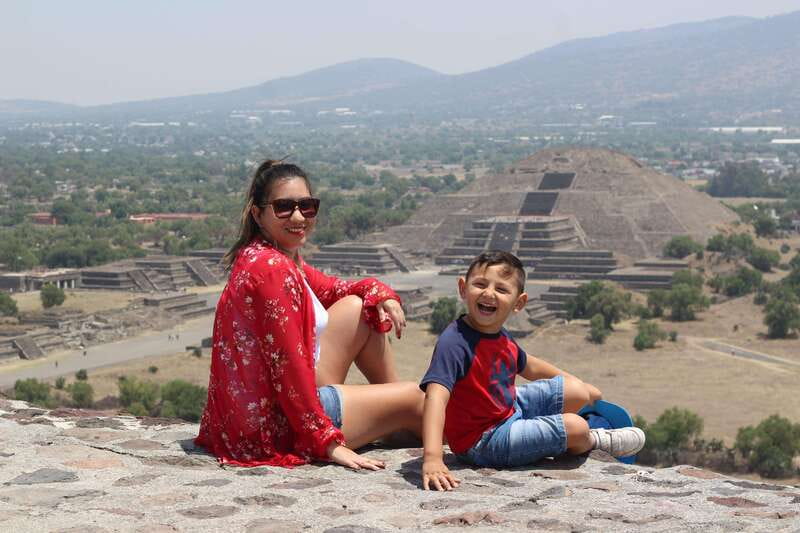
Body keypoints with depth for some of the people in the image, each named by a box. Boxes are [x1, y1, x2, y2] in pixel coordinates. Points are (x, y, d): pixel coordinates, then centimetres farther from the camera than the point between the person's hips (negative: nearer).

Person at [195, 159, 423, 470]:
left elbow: (335, 289, 21)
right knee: (414, 399, 8)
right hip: (277, 426, -10)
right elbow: (288, 367, -25)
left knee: (356, 308, 17)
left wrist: (380, 293, -1)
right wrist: (327, 442, -22)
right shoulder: (273, 269, -23)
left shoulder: (276, 259, 8)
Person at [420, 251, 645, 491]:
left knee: (578, 393, 8)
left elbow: (528, 366, 20)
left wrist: (579, 386, 30)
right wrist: (432, 459, -54)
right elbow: (436, 397, -41)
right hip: (482, 442, -9)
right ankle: (595, 441, 24)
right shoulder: (455, 342, -30)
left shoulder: (502, 338, -1)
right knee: (575, 427, -13)